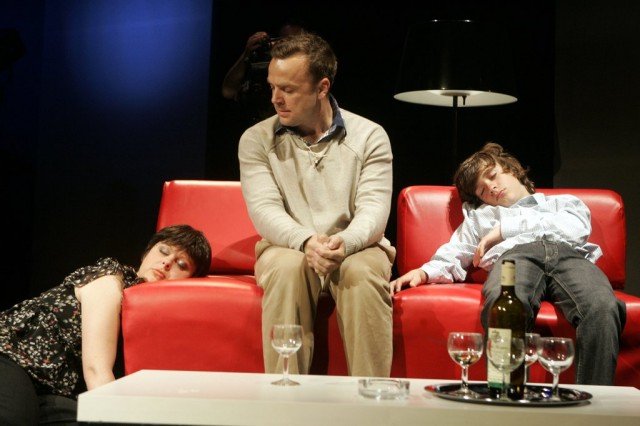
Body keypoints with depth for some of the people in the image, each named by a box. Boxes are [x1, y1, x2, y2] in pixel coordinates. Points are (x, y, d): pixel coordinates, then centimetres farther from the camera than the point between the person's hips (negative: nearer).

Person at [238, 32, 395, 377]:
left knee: (362, 271, -34)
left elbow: (374, 209, -9)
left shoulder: (370, 136, 2)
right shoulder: (256, 139, 4)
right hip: (288, 250, 1)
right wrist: (306, 242, -30)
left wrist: (344, 242, -33)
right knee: (286, 268, -34)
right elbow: (264, 210, -9)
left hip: (354, 251, 0)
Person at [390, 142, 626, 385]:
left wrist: (505, 228, 11)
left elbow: (577, 228, 13)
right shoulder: (479, 215, 41)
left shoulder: (565, 202, 37)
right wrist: (424, 272, 0)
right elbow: (452, 257, 24)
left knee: (603, 307, -37)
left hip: (569, 254, 1)